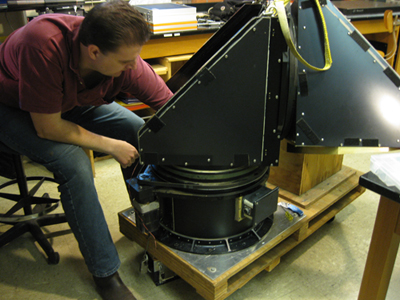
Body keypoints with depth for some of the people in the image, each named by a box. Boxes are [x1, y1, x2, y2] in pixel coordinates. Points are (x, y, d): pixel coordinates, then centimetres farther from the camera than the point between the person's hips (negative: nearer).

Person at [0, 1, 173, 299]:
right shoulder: (45, 44, -41)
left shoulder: (127, 62, -27)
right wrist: (111, 146, -26)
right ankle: (105, 273, -12)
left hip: (73, 100, 5)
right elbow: (48, 127, -33)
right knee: (74, 163, -31)